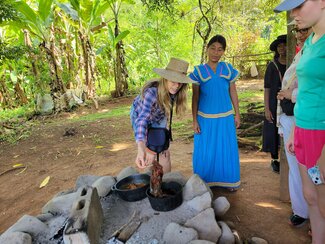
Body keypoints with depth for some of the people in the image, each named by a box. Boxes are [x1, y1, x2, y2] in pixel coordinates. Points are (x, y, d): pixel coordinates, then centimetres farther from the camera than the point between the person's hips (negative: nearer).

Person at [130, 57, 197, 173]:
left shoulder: (173, 91, -25)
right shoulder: (152, 92, -42)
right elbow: (142, 118, -52)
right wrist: (141, 148, -66)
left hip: (158, 118, 4)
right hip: (140, 115, -4)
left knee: (164, 154, 2)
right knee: (150, 155, -4)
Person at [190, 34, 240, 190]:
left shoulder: (228, 69, 2)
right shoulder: (198, 71, -3)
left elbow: (233, 93, 7)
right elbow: (195, 98, -2)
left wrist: (237, 114, 6)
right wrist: (194, 120, -4)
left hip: (225, 118, 2)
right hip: (205, 118, -1)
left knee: (226, 149, 11)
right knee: (205, 151, 7)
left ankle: (228, 181, 29)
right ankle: (204, 182, 25)